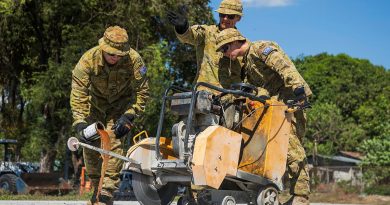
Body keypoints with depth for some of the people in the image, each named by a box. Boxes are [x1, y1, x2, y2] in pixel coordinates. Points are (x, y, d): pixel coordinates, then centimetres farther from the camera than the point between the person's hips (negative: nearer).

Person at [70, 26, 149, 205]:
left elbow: (141, 91, -19)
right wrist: (80, 123, -39)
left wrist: (128, 116, -29)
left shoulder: (134, 60, -29)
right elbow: (78, 94, -30)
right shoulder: (88, 59, -29)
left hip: (121, 104, -2)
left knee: (113, 143, -20)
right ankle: (97, 190, 19)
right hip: (96, 103, 2)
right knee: (90, 145, -1)